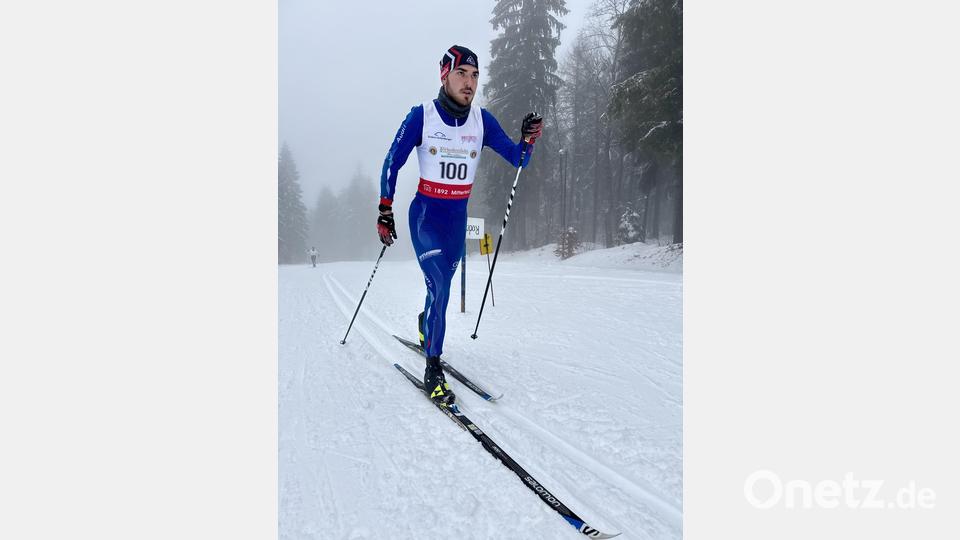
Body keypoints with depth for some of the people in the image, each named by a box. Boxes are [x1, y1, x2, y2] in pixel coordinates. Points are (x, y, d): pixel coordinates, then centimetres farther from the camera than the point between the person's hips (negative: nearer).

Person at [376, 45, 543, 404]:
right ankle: (432, 370, -9)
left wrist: (528, 139, -24)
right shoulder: (421, 116, -11)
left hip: (459, 217, 4)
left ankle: (425, 325, 50)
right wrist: (385, 211, -7)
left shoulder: (482, 120, -2)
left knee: (440, 285, 18)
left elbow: (518, 159, -3)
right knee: (439, 286, -19)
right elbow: (392, 163, -4)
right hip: (426, 215, -4)